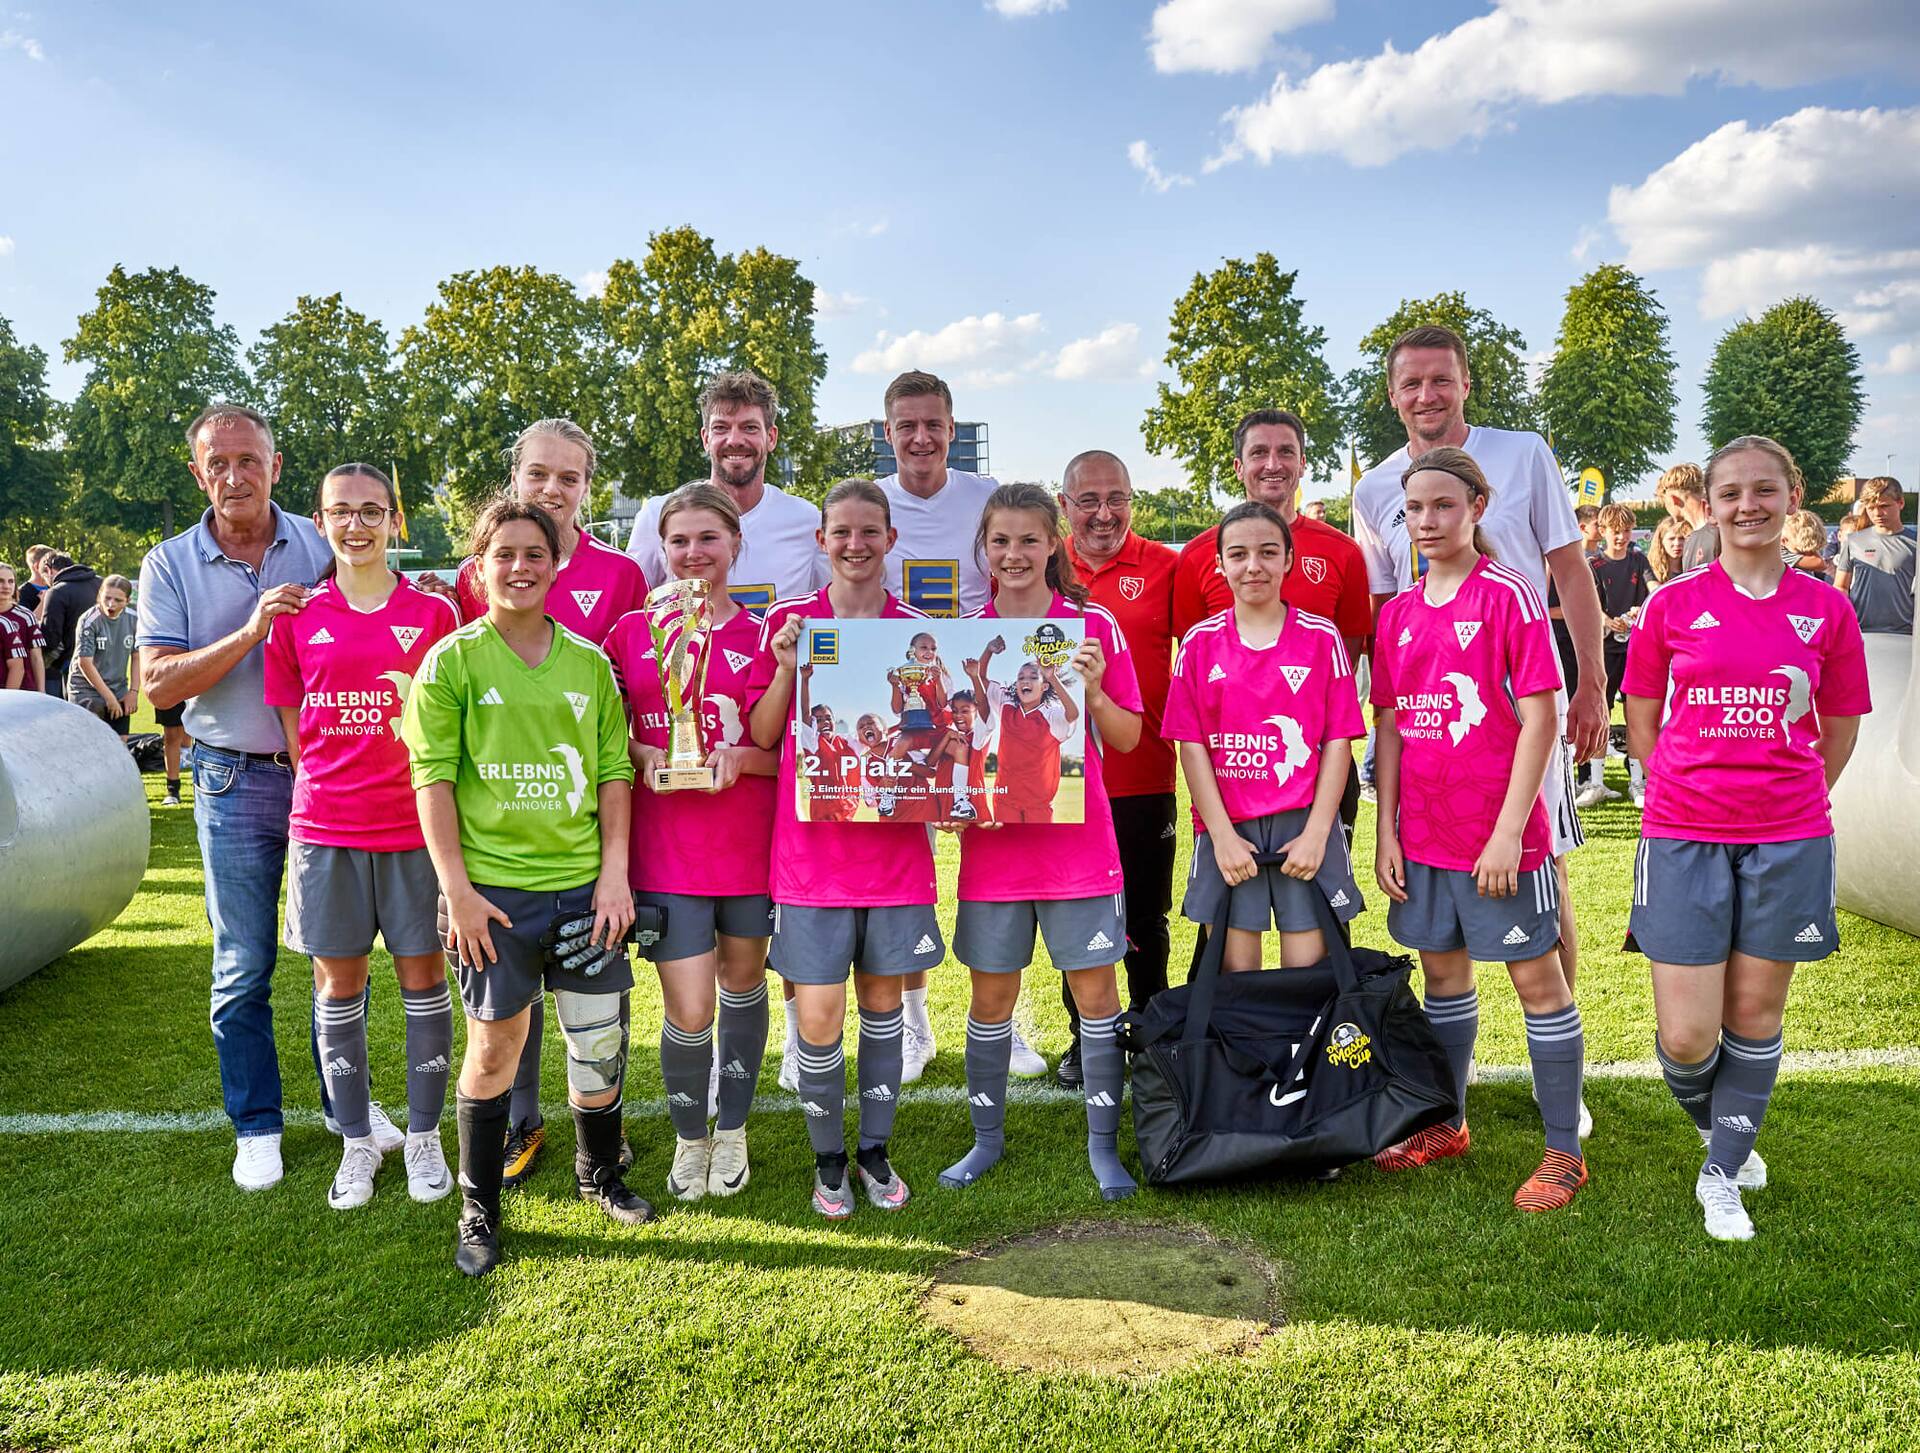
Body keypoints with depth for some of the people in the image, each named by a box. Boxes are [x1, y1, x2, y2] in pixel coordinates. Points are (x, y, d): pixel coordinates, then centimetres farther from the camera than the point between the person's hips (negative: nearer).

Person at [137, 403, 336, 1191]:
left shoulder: (320, 547, 1)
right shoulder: (170, 565, 0)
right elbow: (160, 685, -9)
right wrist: (249, 633, -19)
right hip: (235, 781, -1)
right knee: (243, 969, 6)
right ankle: (257, 1125, 21)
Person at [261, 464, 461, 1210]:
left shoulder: (432, 614, 1)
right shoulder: (297, 619, 4)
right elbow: (294, 730, 9)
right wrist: (328, 788, 4)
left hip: (414, 824, -1)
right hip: (326, 826, 1)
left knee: (422, 974, 7)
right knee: (338, 981, 9)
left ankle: (424, 1136, 22)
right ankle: (356, 1142, 24)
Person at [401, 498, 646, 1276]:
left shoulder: (590, 662, 7)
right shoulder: (453, 659, -2)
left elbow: (615, 770, 8)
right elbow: (432, 775, -5)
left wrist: (615, 871, 0)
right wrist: (455, 885, -11)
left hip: (583, 885, 3)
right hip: (492, 889, -3)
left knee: (600, 1041, 10)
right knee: (493, 1047, 7)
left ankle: (599, 1172, 35)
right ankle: (478, 1207, 25)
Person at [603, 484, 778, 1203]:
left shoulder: (765, 636, 0)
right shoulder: (631, 632, 3)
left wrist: (740, 758, -16)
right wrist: (641, 755, -8)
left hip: (750, 843, 1)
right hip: (666, 850, -1)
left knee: (743, 985, 15)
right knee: (689, 1011, -3)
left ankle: (731, 1131, 36)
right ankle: (689, 1138, 24)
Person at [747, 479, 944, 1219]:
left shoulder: (919, 629, 4)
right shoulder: (788, 622, 1)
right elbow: (761, 737, 1)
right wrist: (786, 669, -13)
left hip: (895, 845, 2)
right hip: (811, 847, -1)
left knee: (882, 1001, 12)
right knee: (818, 1015, -1)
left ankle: (875, 1151, 30)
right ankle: (828, 1158, 22)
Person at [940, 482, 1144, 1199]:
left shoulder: (1093, 626, -1)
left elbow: (1127, 738, 1)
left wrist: (1092, 688, -16)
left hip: (1077, 838, -1)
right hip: (992, 839, 2)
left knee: (1095, 988, 5)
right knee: (990, 997, 10)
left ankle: (1103, 1146, 19)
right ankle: (987, 1139, 28)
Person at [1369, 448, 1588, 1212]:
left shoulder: (1509, 595, -9)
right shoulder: (1398, 611, 7)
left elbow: (1539, 720, -12)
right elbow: (1388, 727, 10)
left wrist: (1509, 831, -17)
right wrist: (1386, 830, 4)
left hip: (1498, 832, -6)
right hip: (1422, 832, 6)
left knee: (1537, 978, 4)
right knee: (1442, 971, 17)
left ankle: (1564, 1151, 15)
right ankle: (1447, 1125, 33)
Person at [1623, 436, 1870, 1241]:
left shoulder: (1825, 609, 1)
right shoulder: (1672, 604, -2)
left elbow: (1840, 729, 11)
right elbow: (1641, 723, 7)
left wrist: (1785, 801, 9)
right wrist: (1698, 790, 6)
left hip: (1789, 840, 1)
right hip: (1684, 838, -1)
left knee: (1756, 1013, 10)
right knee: (1685, 1037, -3)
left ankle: (1722, 1176, 27)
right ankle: (1718, 1128, 31)